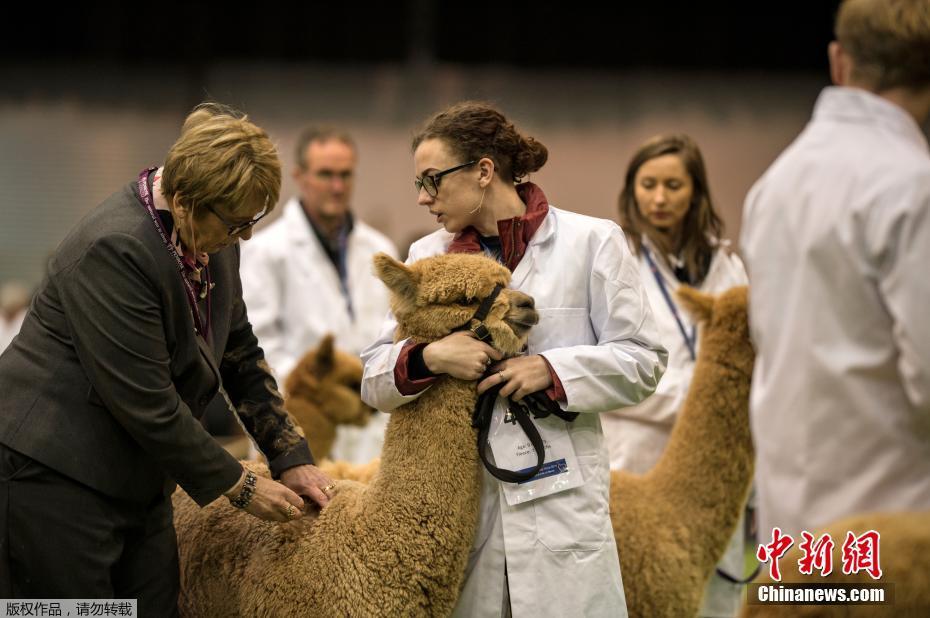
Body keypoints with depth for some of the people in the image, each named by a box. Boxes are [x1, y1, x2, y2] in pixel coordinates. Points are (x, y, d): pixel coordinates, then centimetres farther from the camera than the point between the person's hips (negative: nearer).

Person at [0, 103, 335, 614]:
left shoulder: (214, 238, 2)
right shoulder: (114, 250, -25)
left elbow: (241, 353, 14)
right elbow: (148, 407, -23)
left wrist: (291, 458, 6)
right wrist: (241, 487, -14)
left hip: (137, 484, 9)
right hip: (55, 476, -8)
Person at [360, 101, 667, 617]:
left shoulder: (590, 241, 3)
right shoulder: (425, 256, 12)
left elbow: (643, 361, 1)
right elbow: (374, 380, 7)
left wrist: (553, 368, -13)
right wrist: (427, 358, -14)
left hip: (560, 506, -3)